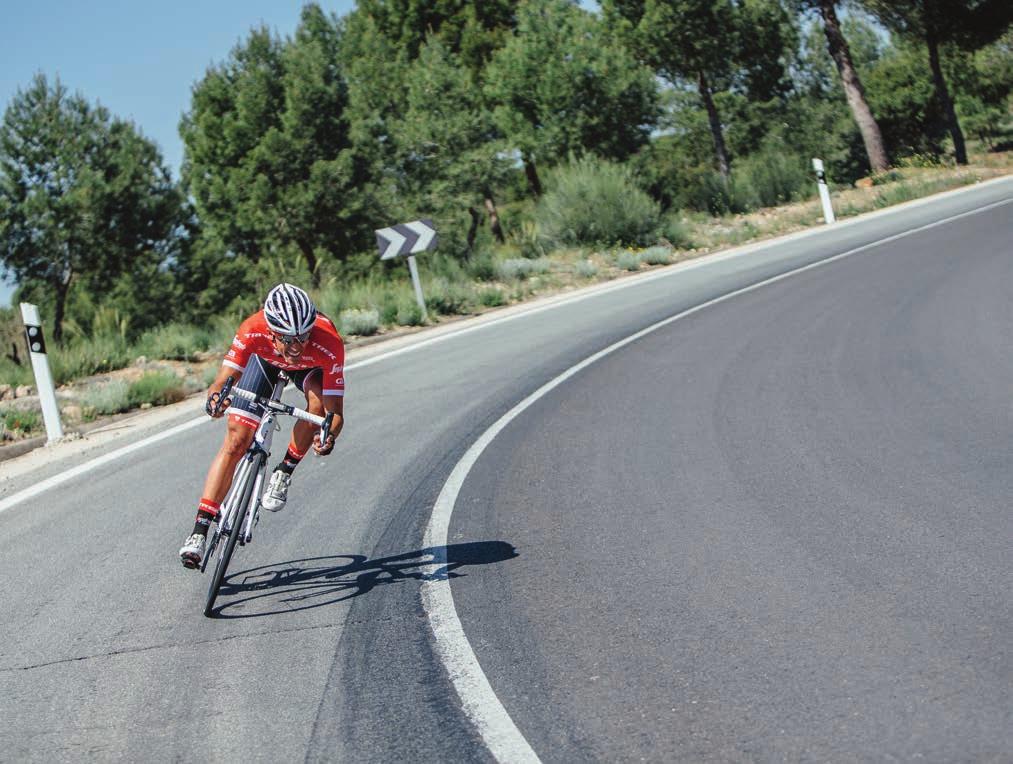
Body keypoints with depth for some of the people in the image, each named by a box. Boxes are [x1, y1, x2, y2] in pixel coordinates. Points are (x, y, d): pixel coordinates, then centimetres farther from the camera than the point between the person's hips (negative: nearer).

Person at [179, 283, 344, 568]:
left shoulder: (329, 344, -42)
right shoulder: (253, 330, -40)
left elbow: (335, 411, -40)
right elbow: (223, 380, -37)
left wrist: (328, 438, -61)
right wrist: (215, 398, -60)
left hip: (311, 366, 0)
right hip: (265, 360, 0)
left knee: (319, 402, -34)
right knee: (236, 441, -10)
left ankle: (284, 473, -10)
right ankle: (200, 532, -7)